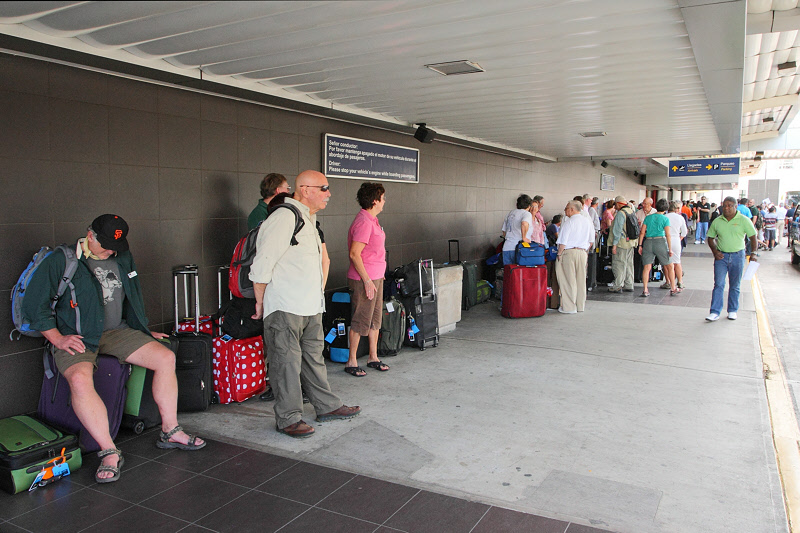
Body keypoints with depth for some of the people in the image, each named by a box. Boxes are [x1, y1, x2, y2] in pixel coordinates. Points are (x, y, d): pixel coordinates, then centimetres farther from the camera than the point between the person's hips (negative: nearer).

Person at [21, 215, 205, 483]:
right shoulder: (60, 261, -6)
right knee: (80, 380, -35)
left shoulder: (123, 259, 12)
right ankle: (110, 452, -27)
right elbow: (33, 305, -6)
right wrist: (58, 339, -12)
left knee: (166, 358, -13)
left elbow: (133, 298, 26)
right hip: (76, 338, -5)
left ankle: (170, 431, -1)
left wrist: (144, 330, 22)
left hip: (117, 331, 5)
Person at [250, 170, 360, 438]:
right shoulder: (284, 218, -15)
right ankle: (288, 419, 10)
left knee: (314, 357, 18)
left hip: (311, 306, 10)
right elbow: (261, 265, -16)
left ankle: (327, 406, 28)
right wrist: (261, 302, -10)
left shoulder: (309, 220, 17)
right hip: (285, 308, -10)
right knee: (287, 363, -1)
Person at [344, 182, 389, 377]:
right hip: (364, 279, -10)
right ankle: (351, 362, 9)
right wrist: (367, 280, -22)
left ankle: (373, 357, 25)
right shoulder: (363, 222, -19)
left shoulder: (371, 219, 13)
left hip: (376, 277, 10)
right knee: (361, 320, -2)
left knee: (376, 317, 15)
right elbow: (354, 254, -22)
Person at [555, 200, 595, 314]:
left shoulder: (569, 222, -10)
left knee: (569, 280, 0)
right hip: (582, 253, 6)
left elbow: (563, 242, -13)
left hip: (569, 252, -6)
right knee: (581, 280, 12)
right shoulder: (588, 221, 9)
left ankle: (569, 307, 2)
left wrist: (559, 254, -3)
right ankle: (580, 306, 20)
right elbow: (591, 241, 14)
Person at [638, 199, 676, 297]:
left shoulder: (648, 217, 8)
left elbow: (642, 232, 4)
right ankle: (673, 289, 15)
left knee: (647, 267, 3)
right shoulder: (665, 219, 0)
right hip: (660, 242, -2)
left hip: (648, 242, 3)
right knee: (669, 266, 11)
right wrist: (670, 249, -2)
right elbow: (668, 235, -5)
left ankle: (645, 290, -2)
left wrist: (640, 245, 8)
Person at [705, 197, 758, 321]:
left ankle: (732, 310, 21)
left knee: (735, 286, 9)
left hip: (737, 256, -1)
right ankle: (715, 312, -5)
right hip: (721, 256, 1)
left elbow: (752, 237, 3)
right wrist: (715, 251, -4)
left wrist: (753, 253, -6)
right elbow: (710, 238, 11)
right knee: (718, 284, -5)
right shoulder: (717, 221, 3)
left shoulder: (744, 220, -2)